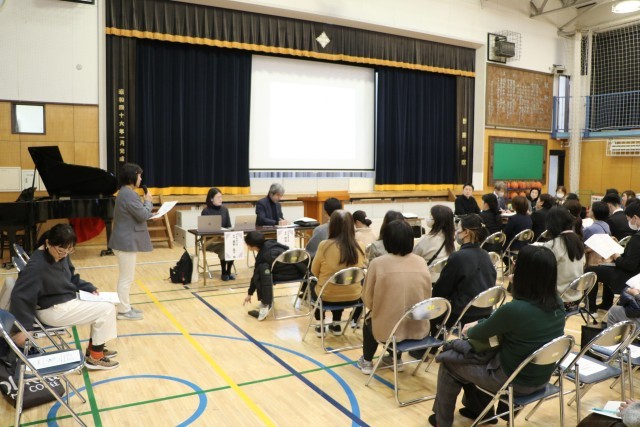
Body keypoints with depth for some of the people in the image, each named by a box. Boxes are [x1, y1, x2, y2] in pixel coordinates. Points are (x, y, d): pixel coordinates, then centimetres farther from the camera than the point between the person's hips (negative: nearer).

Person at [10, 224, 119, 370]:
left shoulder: (61, 255, -3)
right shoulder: (37, 266, -28)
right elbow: (20, 296, -26)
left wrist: (89, 287, 3)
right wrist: (22, 328, -26)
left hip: (67, 300, 9)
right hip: (53, 309, -9)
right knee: (107, 310, -12)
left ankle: (94, 347, 23)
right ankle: (95, 358, 2)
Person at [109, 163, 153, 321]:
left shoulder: (125, 192, 14)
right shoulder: (128, 194, -20)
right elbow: (143, 215, -19)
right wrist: (148, 201, -4)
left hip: (126, 240, 11)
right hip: (127, 242, -11)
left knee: (126, 277, 17)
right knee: (126, 278, -2)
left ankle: (125, 307, 26)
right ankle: (123, 311, 6)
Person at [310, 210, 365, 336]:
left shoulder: (325, 245, -18)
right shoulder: (359, 247, -9)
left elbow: (314, 271, -3)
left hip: (327, 296, -3)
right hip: (353, 296, 3)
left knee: (313, 284, 30)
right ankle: (336, 324, 36)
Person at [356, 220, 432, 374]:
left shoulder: (378, 263, -12)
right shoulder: (421, 262, -1)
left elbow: (368, 300, -3)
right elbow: (427, 297, 10)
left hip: (388, 329, -3)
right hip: (419, 329, 3)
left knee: (369, 319, 31)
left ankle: (367, 362, 40)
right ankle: (396, 359, 43)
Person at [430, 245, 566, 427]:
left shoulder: (514, 309, -31)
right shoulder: (557, 304, -8)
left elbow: (478, 334, -12)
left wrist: (468, 330, 8)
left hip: (515, 381, -7)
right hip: (541, 378, 7)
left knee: (447, 361, 11)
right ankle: (478, 407, 38)